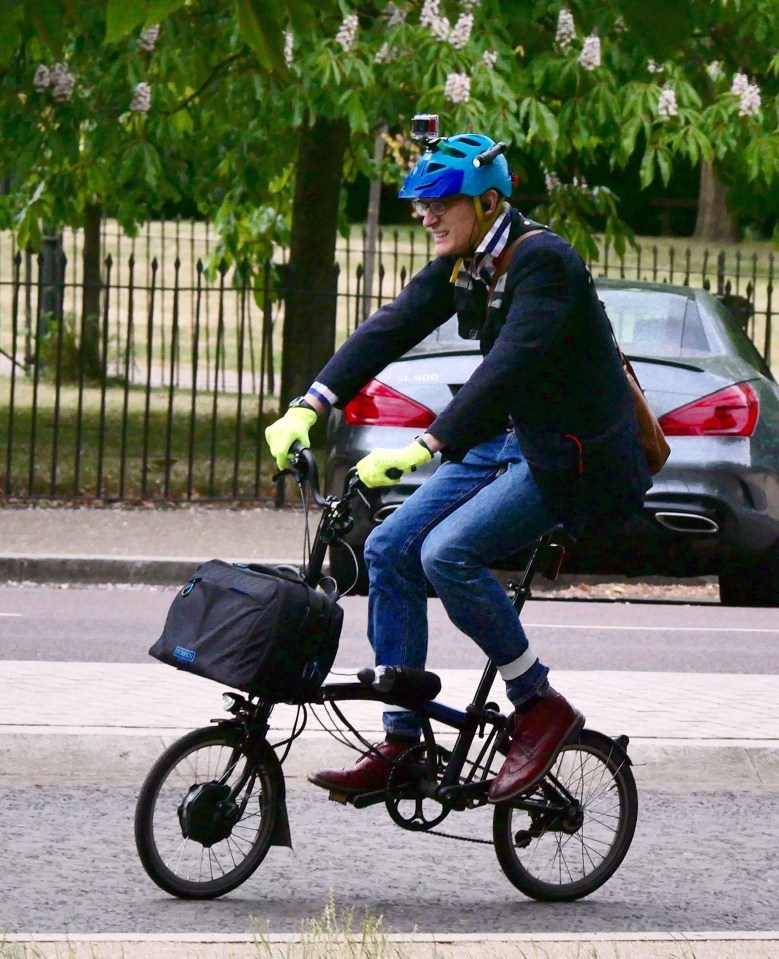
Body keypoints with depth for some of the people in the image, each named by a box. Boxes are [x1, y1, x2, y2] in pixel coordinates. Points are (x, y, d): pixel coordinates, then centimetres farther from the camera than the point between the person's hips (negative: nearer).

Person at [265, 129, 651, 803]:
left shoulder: (543, 261, -21)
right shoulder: (459, 268, 6)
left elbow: (512, 363, -32)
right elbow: (388, 330, -1)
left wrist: (426, 448, -39)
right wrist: (309, 408, -14)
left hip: (574, 451, -9)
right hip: (505, 441, 9)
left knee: (448, 552, -25)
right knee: (390, 550, -2)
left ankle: (542, 706, -9)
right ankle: (400, 742, 2)